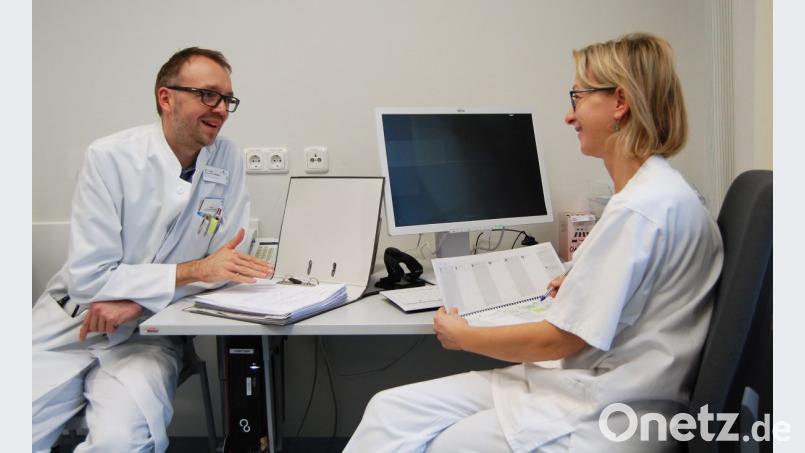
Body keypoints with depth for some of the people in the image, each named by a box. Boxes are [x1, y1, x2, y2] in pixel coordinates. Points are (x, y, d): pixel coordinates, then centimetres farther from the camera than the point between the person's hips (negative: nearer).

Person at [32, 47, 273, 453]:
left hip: (148, 335, 1)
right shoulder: (109, 158, -11)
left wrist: (136, 301, -16)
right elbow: (87, 278, -14)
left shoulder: (228, 160, -2)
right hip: (70, 325, -1)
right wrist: (195, 270, -21)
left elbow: (230, 259, -2)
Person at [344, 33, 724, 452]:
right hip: (583, 383, 9)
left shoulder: (641, 209, -20)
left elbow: (558, 339, -17)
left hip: (604, 418, -9)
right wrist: (581, 287, 24)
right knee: (393, 410, 1)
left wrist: (462, 336, -3)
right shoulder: (650, 192, 11)